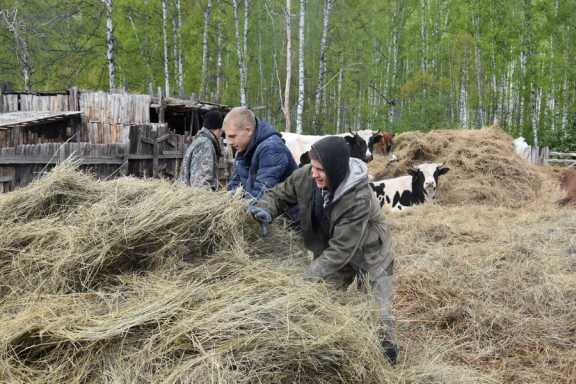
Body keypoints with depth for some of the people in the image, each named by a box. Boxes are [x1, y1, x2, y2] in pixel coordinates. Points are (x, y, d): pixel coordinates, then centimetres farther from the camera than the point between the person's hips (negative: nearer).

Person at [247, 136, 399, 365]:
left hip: (369, 251, -5)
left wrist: (311, 277, -38)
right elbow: (280, 194, -3)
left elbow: (342, 248, -36)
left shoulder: (359, 198, -37)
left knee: (378, 313, 2)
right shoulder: (305, 177, -22)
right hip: (332, 249, 5)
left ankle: (387, 360, 26)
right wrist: (265, 209, -25)